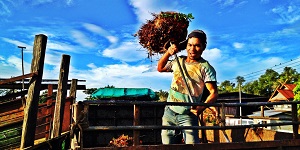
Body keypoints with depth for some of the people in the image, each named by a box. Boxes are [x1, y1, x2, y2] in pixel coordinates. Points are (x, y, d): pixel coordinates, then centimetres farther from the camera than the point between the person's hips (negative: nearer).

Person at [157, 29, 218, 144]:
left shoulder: (205, 67, -9)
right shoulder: (178, 61, 8)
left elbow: (214, 92, -15)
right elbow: (160, 68, 19)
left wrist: (202, 107, -34)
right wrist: (168, 52, 2)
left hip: (188, 114, -5)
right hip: (169, 112, 5)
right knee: (168, 145, 10)